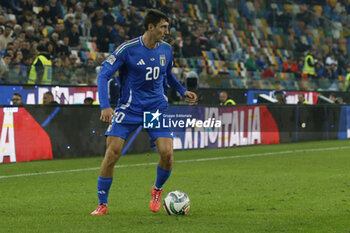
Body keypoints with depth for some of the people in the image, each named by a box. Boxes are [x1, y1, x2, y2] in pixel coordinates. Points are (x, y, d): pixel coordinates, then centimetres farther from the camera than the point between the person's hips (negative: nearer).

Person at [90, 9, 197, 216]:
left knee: (167, 153, -13)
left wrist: (183, 91, 10)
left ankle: (157, 190, 18)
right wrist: (105, 106, -25)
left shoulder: (166, 50, 3)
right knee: (112, 152, -13)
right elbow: (104, 75, -14)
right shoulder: (127, 49, -13)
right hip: (129, 108, -3)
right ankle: (102, 204, 1)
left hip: (157, 108, 3)